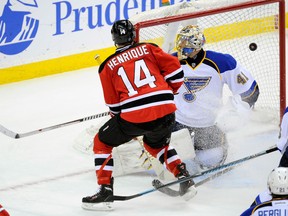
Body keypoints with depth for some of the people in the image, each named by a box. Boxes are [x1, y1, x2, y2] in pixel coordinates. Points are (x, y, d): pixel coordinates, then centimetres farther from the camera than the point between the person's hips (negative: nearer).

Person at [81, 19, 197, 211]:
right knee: (156, 143, 35)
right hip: (165, 112, 3)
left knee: (102, 142, 18)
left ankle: (105, 191, 8)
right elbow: (174, 69, 8)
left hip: (133, 117, -3)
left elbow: (113, 105, 13)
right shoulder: (148, 49, 14)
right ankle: (184, 178, 21)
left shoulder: (108, 66, 11)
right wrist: (168, 93, 25)